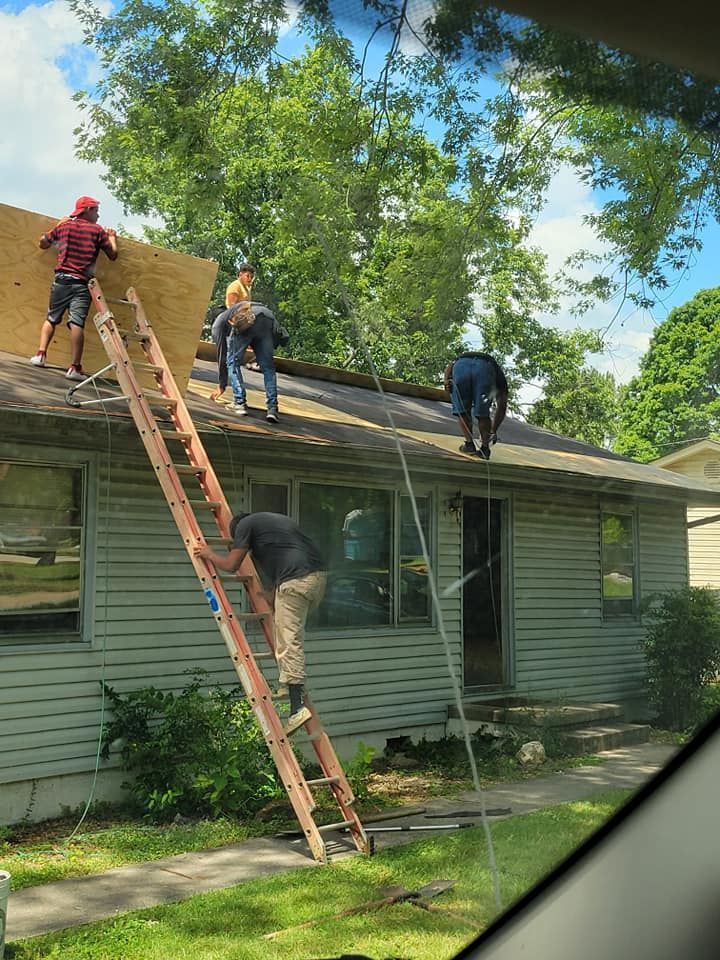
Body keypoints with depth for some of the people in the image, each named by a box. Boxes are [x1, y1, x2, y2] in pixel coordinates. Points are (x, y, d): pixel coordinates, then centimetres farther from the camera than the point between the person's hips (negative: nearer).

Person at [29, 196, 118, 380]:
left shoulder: (63, 225, 10)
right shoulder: (98, 230, 3)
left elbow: (42, 244, 22)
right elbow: (113, 256, 8)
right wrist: (112, 238, 27)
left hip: (61, 280, 3)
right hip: (82, 284, -3)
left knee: (51, 319, 17)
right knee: (77, 323, -9)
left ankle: (41, 354, 5)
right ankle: (75, 367, -14)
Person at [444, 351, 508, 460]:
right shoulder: (497, 370, 39)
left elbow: (450, 366, 24)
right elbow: (502, 406, 31)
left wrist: (447, 380, 7)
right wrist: (493, 431, 33)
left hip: (460, 365, 1)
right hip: (485, 368, -1)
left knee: (462, 410, 19)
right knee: (482, 413, 16)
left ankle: (469, 443, 14)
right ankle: (485, 448, 15)